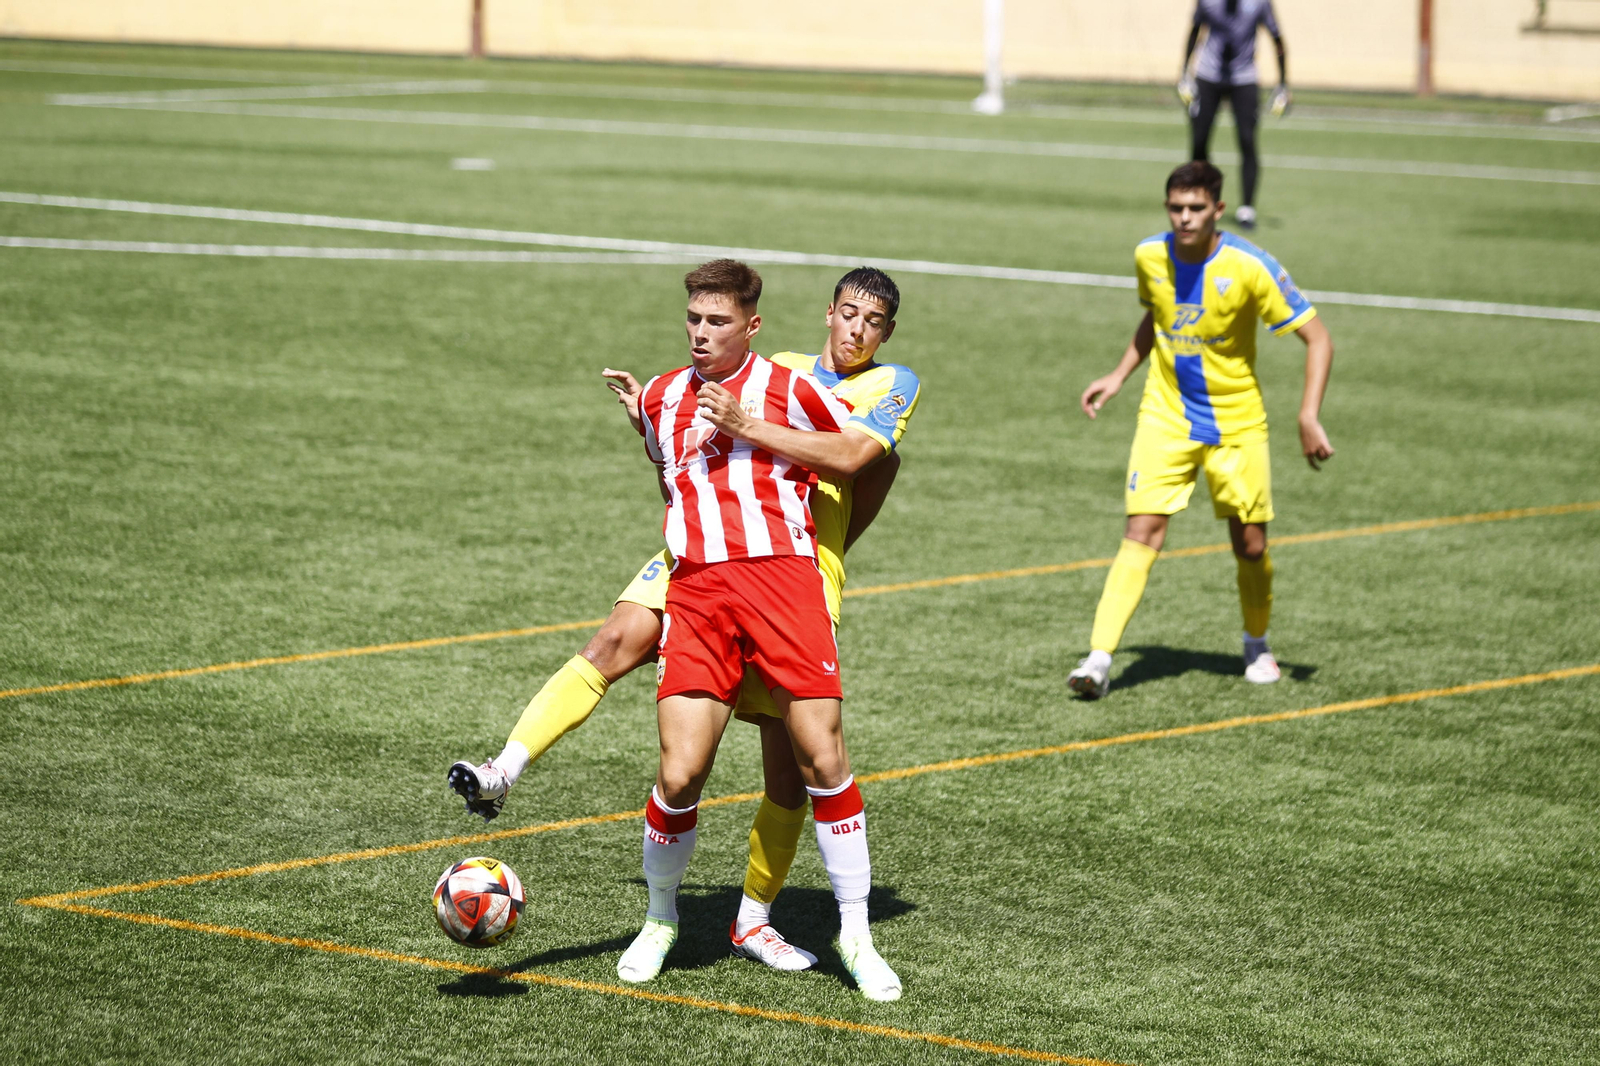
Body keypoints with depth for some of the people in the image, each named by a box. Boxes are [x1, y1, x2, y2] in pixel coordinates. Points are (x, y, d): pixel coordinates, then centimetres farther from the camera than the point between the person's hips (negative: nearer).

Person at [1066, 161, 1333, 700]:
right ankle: (1099, 659, -19)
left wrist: (1309, 417, -20)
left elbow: (1317, 338, -12)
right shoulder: (1150, 256, -5)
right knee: (1141, 533, -13)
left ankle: (1257, 645, 33)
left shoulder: (1249, 267, -18)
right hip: (1165, 417, 1)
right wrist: (1119, 376, 8)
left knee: (1250, 545, 5)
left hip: (1237, 426, -1)